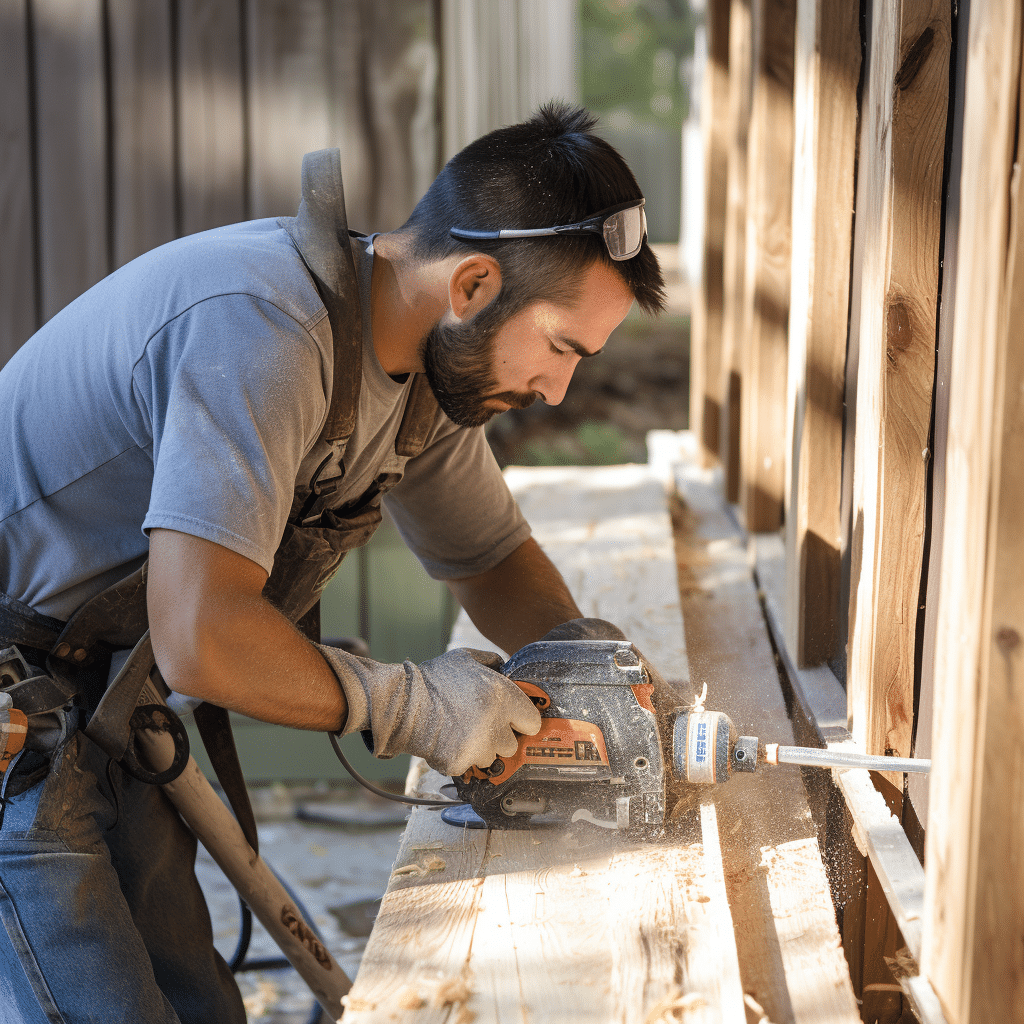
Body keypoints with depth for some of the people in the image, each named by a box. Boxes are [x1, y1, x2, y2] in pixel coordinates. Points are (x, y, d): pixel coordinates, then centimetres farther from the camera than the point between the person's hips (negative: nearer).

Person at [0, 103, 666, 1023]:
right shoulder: (263, 332, -30)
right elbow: (204, 642, -36)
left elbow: (491, 553, 17)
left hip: (94, 711, 9)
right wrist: (408, 707, -22)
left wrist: (584, 651, -4)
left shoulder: (432, 358, 2)